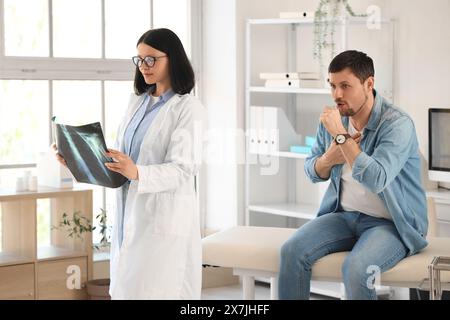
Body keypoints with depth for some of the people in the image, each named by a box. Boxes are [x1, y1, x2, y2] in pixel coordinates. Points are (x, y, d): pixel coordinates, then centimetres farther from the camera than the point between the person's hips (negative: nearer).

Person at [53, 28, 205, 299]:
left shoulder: (187, 107, -8)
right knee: (125, 290, 8)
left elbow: (182, 170, -17)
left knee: (156, 290, -7)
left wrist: (137, 173, -33)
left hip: (164, 219, -7)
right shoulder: (138, 101, 15)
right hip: (130, 214, 7)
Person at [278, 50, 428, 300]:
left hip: (391, 223, -6)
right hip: (345, 215, 6)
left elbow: (376, 180, -31)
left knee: (356, 269, -33)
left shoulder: (397, 124, -17)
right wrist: (330, 158, -8)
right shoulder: (332, 119, 4)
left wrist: (341, 136, -25)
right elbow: (312, 173, 16)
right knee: (291, 251, -18)